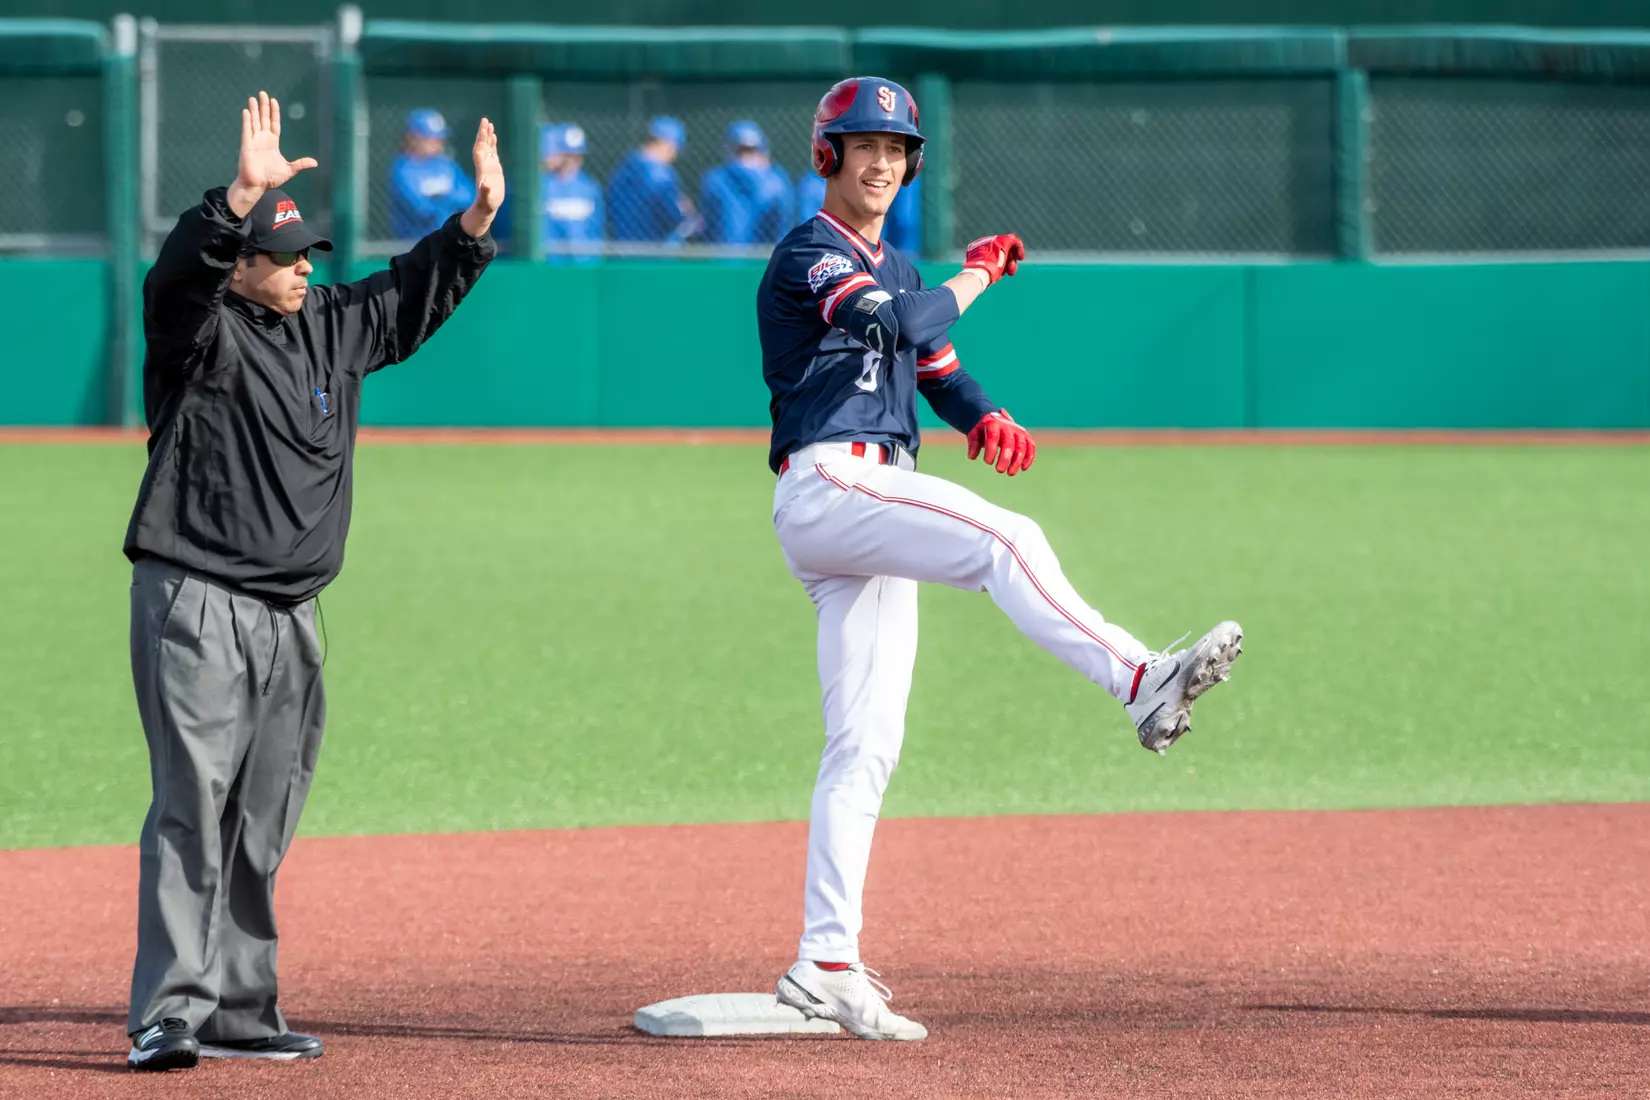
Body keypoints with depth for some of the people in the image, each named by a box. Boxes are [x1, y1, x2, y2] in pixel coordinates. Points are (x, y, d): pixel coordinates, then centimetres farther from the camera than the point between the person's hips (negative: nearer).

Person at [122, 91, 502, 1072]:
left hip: (289, 616, 8)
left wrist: (479, 218, 9)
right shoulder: (201, 330, -7)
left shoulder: (330, 329, 14)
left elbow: (415, 296, 24)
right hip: (196, 605, -8)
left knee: (261, 826, 10)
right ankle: (169, 1015, -17)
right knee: (195, 805, -14)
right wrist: (242, 195, -44)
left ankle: (237, 1010, 16)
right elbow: (182, 273, -28)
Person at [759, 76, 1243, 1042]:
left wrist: (984, 418, -5)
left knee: (865, 746, 4)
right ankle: (1139, 681, -46)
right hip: (827, 485, -9)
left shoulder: (896, 267, 24)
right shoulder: (808, 256, -4)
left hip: (874, 509, 9)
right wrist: (977, 276, -4)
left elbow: (935, 365, 17)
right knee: (1003, 540, -29)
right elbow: (902, 324, -21)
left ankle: (826, 965, 3)